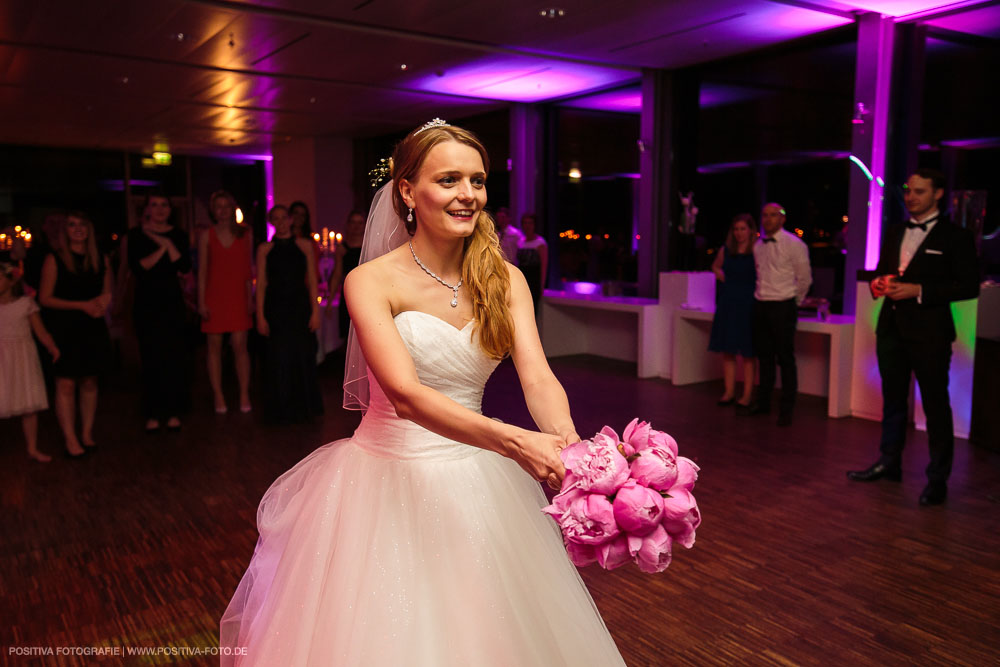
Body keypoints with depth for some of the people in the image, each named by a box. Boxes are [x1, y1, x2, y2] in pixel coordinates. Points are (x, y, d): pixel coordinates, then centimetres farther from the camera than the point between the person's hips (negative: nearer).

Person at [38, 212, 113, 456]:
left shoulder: (101, 260, 8)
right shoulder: (54, 260, -3)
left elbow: (107, 294, 17)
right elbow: (45, 298, -6)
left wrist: (103, 302, -7)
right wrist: (82, 305, -14)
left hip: (93, 329, 4)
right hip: (64, 331, -3)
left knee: (89, 382, 9)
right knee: (66, 384, -4)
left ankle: (87, 433, 19)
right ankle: (71, 440, 1)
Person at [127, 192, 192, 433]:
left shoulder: (177, 234, 6)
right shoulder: (136, 234, 2)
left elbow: (185, 267, -7)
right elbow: (137, 267, -10)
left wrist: (168, 244, -14)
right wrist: (162, 248, -14)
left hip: (171, 299, 1)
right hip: (146, 300, -1)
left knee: (174, 355, 0)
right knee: (150, 357, 0)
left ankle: (173, 411, 9)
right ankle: (152, 414, 8)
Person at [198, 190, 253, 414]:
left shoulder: (245, 235, 8)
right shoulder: (206, 236, 5)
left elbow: (248, 269, 9)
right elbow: (202, 271, 3)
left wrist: (250, 298, 3)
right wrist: (201, 302, -3)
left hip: (238, 297, 0)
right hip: (214, 297, 0)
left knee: (239, 345, -5)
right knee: (215, 346, 2)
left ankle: (244, 395, 3)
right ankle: (218, 397, 9)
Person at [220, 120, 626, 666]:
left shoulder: (505, 279, -1)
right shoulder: (371, 282, -13)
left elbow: (537, 377, -13)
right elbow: (405, 394, -26)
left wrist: (570, 446, -34)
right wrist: (513, 441, -39)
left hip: (477, 481, 4)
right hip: (390, 476, -3)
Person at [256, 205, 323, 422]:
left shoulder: (304, 246, 6)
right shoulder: (264, 249, 4)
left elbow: (312, 281, 3)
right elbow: (261, 284, 1)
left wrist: (315, 311, -5)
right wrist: (260, 317, -6)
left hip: (300, 307, 0)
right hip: (275, 309, 0)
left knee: (303, 358, 4)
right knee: (278, 359, 3)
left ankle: (304, 408, 20)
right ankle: (281, 410, 18)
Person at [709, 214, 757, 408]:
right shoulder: (725, 250, 7)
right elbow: (715, 266, 25)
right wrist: (721, 275, 7)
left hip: (748, 305, -4)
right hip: (727, 304, 4)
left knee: (747, 354, 1)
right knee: (727, 352, 8)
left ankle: (747, 395, 8)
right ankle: (729, 392, 16)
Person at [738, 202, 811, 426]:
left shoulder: (794, 245, -7)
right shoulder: (758, 245, 10)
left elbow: (804, 279, -1)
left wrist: (793, 302, 7)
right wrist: (762, 295, 15)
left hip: (783, 307, -6)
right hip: (760, 306, 6)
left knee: (785, 358, -2)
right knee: (764, 357, 13)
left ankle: (786, 410, 6)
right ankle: (762, 403, 24)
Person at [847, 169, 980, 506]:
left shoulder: (955, 237, -5)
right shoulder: (894, 234, 14)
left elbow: (969, 286, -10)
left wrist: (919, 290, -18)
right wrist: (878, 284, -1)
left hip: (929, 332, -6)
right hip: (892, 327, 6)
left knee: (935, 404, 1)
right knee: (893, 399, 15)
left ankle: (938, 478, 10)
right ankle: (889, 463, 28)